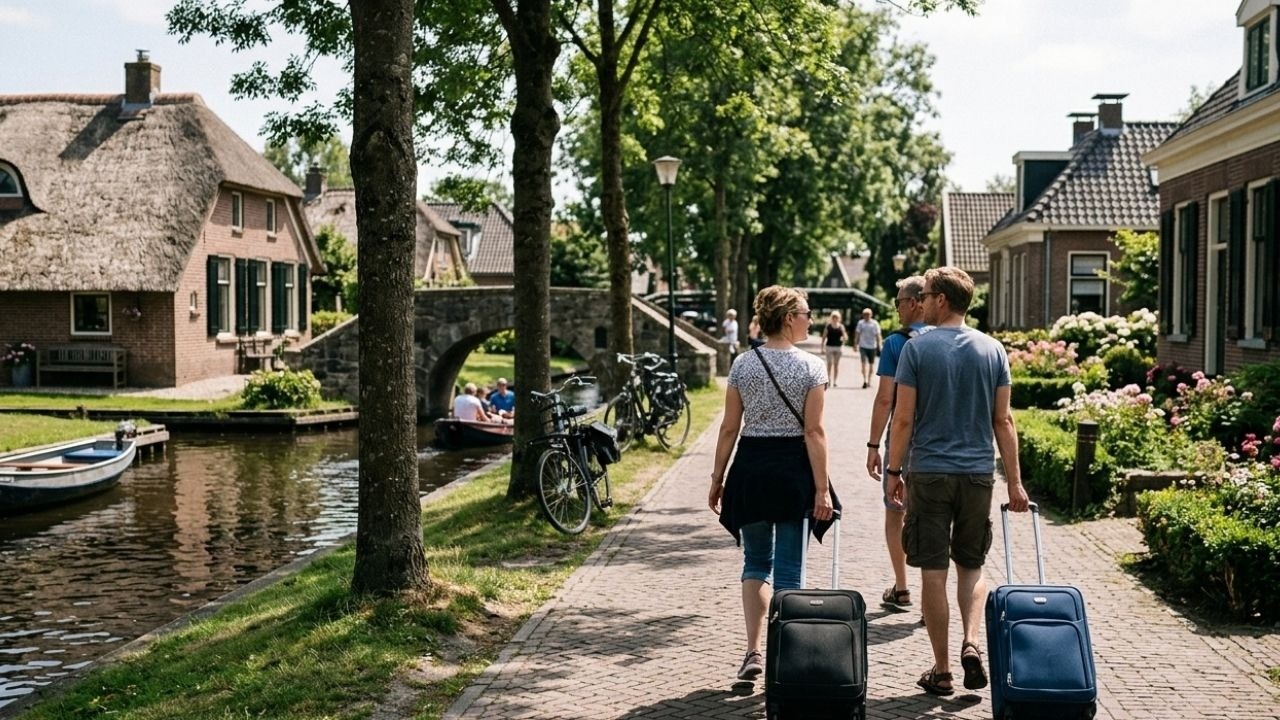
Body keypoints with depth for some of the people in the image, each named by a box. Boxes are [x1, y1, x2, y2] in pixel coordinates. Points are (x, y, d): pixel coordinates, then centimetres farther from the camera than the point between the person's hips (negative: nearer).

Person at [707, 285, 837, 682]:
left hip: (751, 469, 3)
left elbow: (729, 429, 2)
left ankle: (753, 652, 4)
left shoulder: (742, 365, 2)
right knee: (787, 570, 6)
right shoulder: (811, 366, -7)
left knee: (755, 563, 15)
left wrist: (717, 478, 10)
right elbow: (814, 432, -10)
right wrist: (822, 489, -8)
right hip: (794, 470, -2)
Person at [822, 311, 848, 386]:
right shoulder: (828, 326, -1)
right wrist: (822, 348, -2)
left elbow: (846, 338, -1)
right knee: (829, 364, -6)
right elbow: (824, 337, 1)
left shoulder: (841, 327, 2)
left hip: (839, 347, 1)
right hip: (829, 346, -1)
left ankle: (835, 381, 13)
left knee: (836, 364, 7)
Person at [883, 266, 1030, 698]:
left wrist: (893, 471, 3)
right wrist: (1014, 482, 8)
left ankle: (941, 671, 9)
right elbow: (1003, 420, 4)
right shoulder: (993, 350, 4)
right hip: (978, 473, 3)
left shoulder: (917, 348, -6)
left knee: (933, 572, 4)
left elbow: (903, 418, -7)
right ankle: (973, 643, -4)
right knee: (972, 566, 17)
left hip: (929, 474, -3)